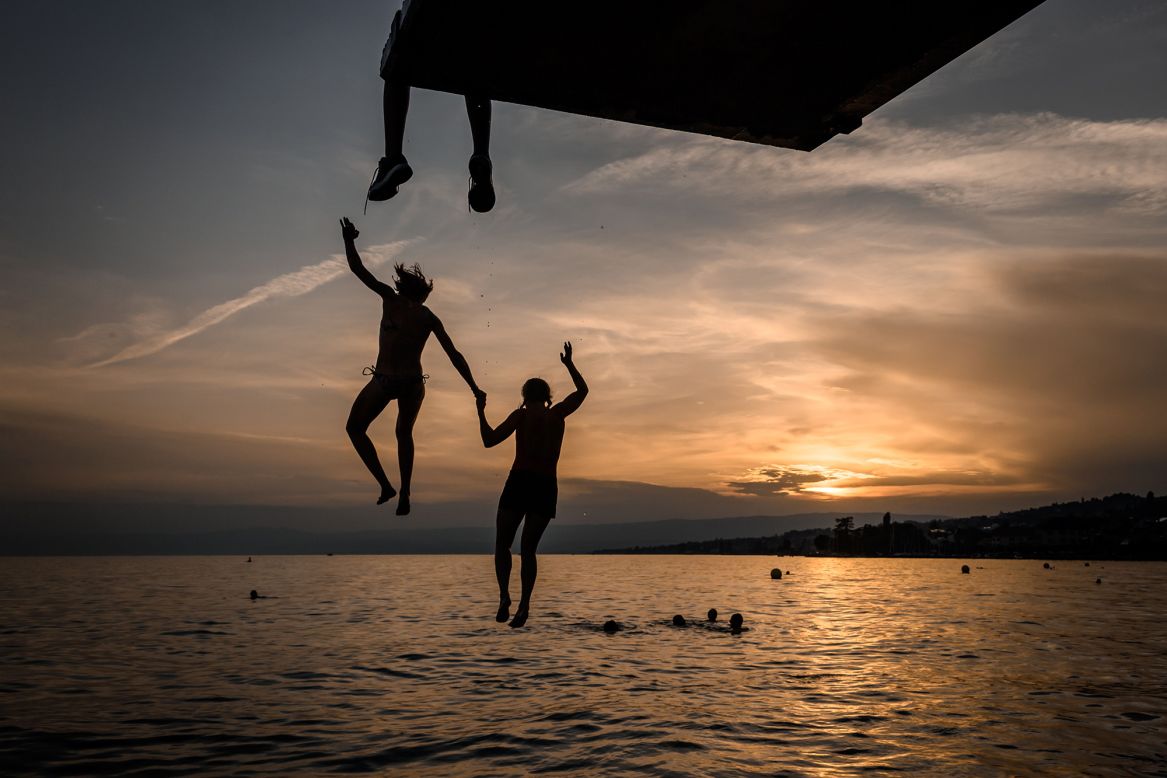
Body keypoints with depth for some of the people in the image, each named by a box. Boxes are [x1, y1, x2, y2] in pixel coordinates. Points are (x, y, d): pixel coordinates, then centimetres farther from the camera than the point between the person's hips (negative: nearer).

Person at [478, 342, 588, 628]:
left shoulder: (521, 414, 3)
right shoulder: (558, 412, 10)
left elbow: (489, 440, 0)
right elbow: (583, 390, 26)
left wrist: (481, 411, 11)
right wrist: (569, 363, 34)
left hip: (519, 483, -2)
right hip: (547, 487, 2)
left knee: (502, 545, 8)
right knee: (528, 549, 7)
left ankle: (504, 595, -14)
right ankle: (524, 604, -9)